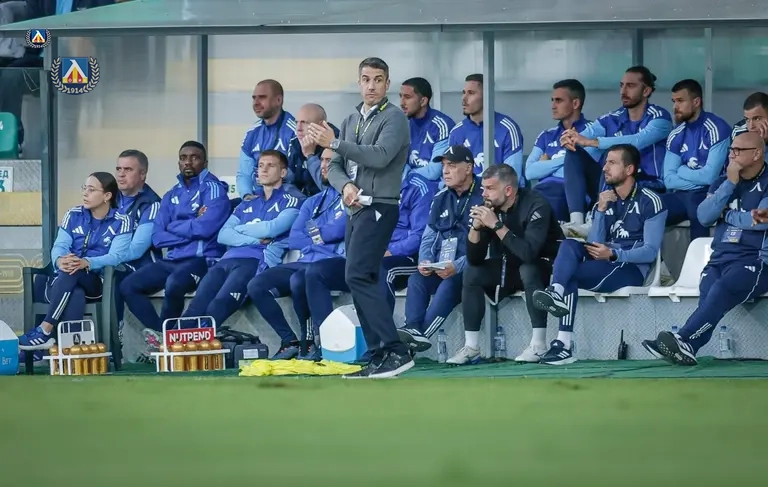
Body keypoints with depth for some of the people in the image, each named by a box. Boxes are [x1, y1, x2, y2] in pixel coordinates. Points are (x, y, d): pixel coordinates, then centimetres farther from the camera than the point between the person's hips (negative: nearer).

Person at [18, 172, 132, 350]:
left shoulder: (121, 222, 1)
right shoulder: (73, 216, 11)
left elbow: (116, 257, -12)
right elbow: (59, 246, -1)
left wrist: (86, 263, -33)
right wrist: (60, 261, -28)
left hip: (97, 282, -2)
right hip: (62, 281, 2)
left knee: (73, 273, -37)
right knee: (75, 295, -37)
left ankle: (45, 331, -41)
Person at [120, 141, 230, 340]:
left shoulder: (213, 189, -1)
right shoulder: (171, 196, 17)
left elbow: (205, 228, -17)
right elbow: (158, 238, 5)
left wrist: (175, 227, 0)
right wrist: (191, 230, -7)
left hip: (202, 259, -7)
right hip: (172, 260, 7)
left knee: (174, 284, -36)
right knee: (129, 286, -11)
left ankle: (164, 337, -14)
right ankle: (160, 334, -14)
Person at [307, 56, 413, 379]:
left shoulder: (394, 119, -5)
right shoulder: (351, 121, 18)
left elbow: (380, 156, -21)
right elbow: (335, 167, 14)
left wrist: (335, 144, -24)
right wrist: (345, 185, -8)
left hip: (379, 208, -9)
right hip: (355, 209, 9)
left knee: (358, 276, -20)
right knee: (361, 281, 6)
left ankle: (395, 351, -24)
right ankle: (380, 357, 8)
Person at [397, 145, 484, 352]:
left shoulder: (483, 197, -8)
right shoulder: (441, 198, 17)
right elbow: (429, 236, 19)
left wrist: (458, 266, -25)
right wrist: (425, 261, -3)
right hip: (438, 268, 7)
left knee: (450, 283, -34)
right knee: (416, 280, -21)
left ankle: (422, 333, -46)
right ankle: (413, 329, -39)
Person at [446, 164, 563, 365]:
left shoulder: (535, 205, -24)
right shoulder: (489, 208, -7)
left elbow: (529, 253, -37)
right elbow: (474, 260, -7)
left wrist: (497, 225, -34)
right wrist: (476, 226, -23)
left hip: (546, 267, -6)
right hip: (512, 267, 6)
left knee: (527, 270, -35)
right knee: (471, 273, -11)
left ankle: (539, 344, -29)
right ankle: (471, 347, -12)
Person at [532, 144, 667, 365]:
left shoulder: (649, 202, -3)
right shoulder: (604, 200, 15)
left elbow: (650, 252, -11)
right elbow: (594, 245, 4)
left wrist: (613, 254, -24)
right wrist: (601, 211, -8)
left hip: (632, 270, -6)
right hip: (604, 266, 6)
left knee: (569, 273, -27)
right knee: (569, 245, -24)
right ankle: (557, 293, -48)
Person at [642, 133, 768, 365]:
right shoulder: (723, 182, 20)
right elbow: (704, 216, 5)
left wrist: (726, 215, 1)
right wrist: (730, 184, -1)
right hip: (720, 258, 5)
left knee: (723, 288, -34)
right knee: (708, 291, -27)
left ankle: (685, 340, -45)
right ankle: (686, 347, -47)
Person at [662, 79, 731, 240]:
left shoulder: (716, 129, -11)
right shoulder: (676, 135, 8)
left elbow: (709, 177, -16)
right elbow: (669, 180, 2)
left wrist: (681, 171, 0)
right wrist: (696, 178, -11)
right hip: (683, 195, 6)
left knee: (696, 204, -38)